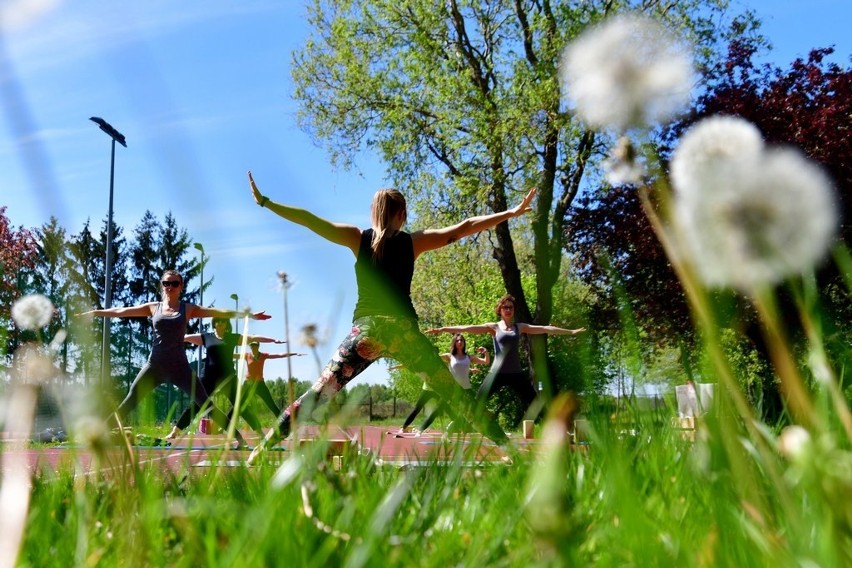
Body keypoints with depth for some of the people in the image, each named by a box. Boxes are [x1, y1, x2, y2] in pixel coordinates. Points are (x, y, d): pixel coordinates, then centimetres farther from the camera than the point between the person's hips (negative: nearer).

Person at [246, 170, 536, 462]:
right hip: (404, 331, 0)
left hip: (367, 331, 0)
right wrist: (512, 212, 15)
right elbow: (464, 227, 9)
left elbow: (309, 220, 4)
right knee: (455, 394, 8)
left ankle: (263, 448, -1)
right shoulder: (413, 241, 7)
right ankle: (502, 443, 8)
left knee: (316, 394, 3)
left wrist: (264, 201, 9)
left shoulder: (358, 238, 6)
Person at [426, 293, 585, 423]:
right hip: (497, 372, -2)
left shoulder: (520, 327, 11)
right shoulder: (494, 327, 3)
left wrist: (571, 332, 10)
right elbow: (468, 328, -7)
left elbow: (546, 329, 10)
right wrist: (443, 329, -17)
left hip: (516, 373, 2)